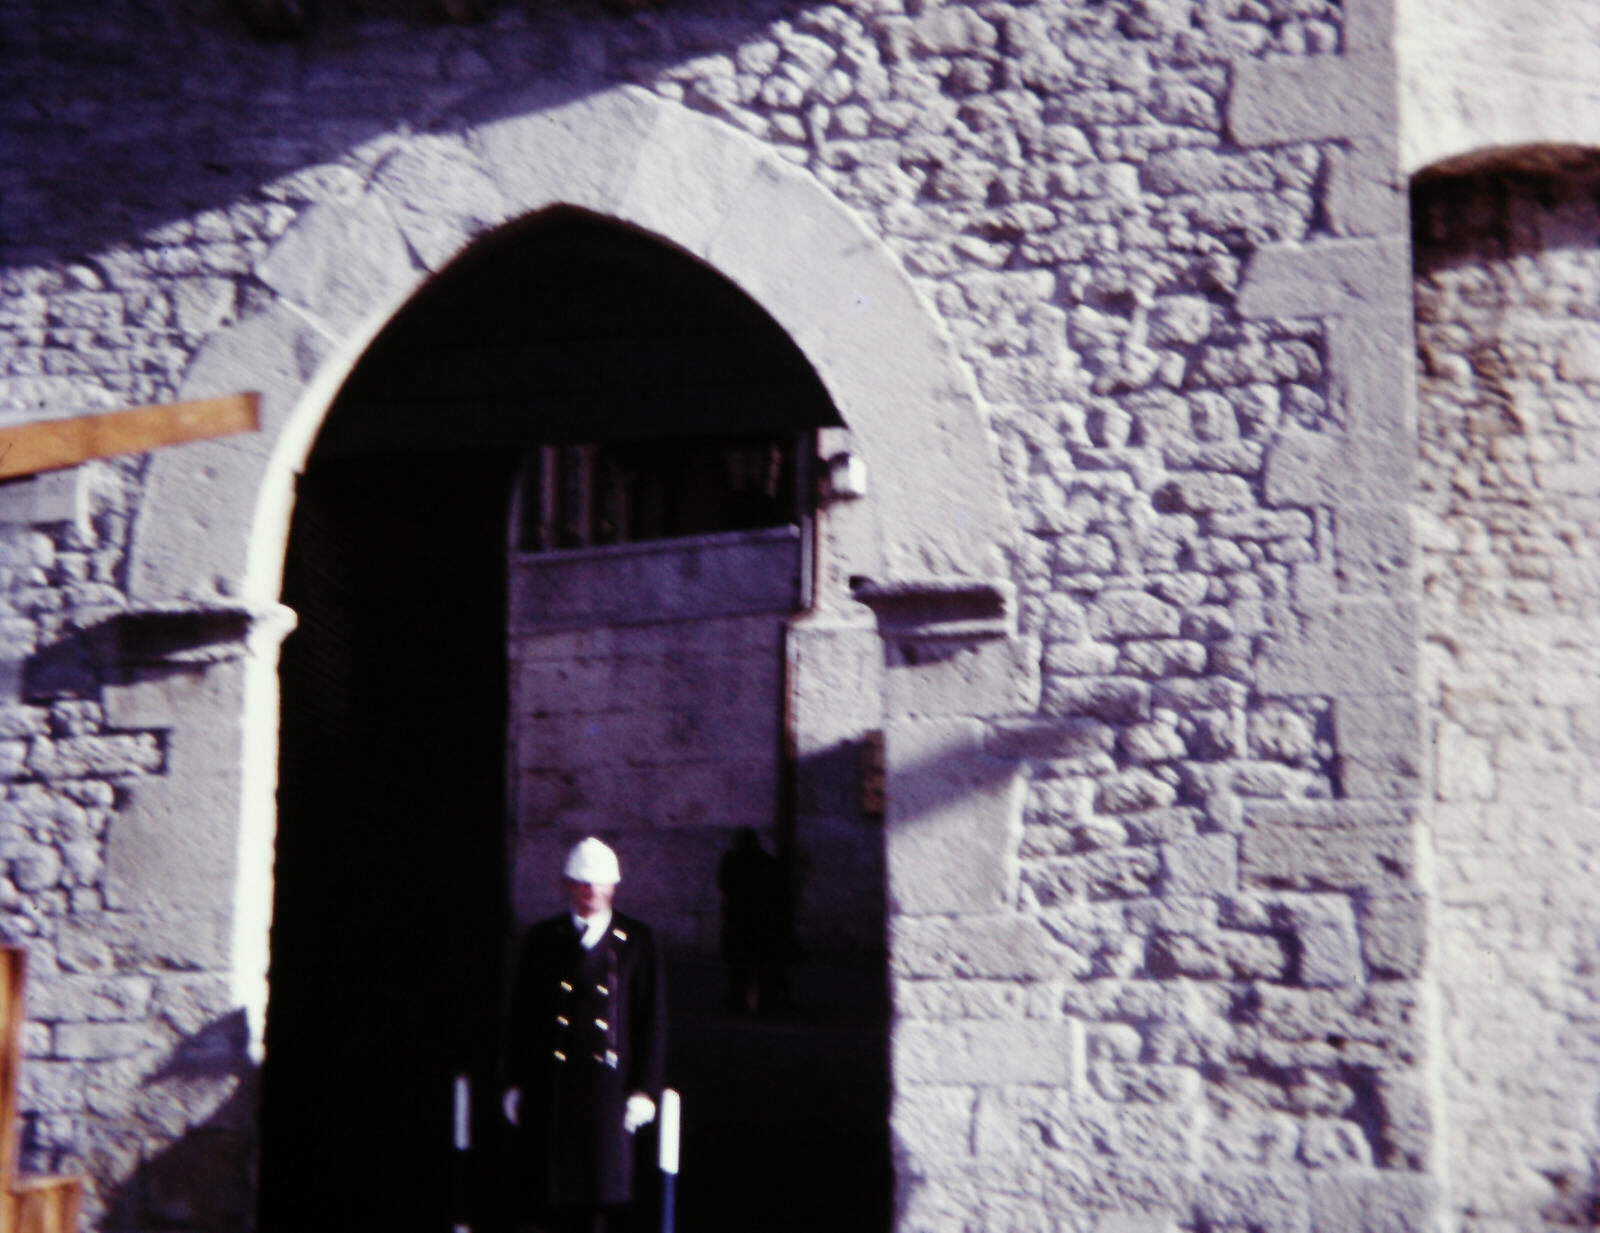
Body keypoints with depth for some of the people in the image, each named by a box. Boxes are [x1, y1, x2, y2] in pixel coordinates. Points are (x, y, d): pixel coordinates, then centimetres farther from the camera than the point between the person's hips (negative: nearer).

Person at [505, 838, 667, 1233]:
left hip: (607, 1090, -1)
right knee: (545, 1189, 1)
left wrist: (644, 1089, -2)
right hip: (548, 1090, 1)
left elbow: (652, 1020, 2)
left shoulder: (637, 941, 2)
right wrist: (515, 1084, 5)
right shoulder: (541, 940, 6)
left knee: (598, 1191, 3)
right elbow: (521, 1017, 8)